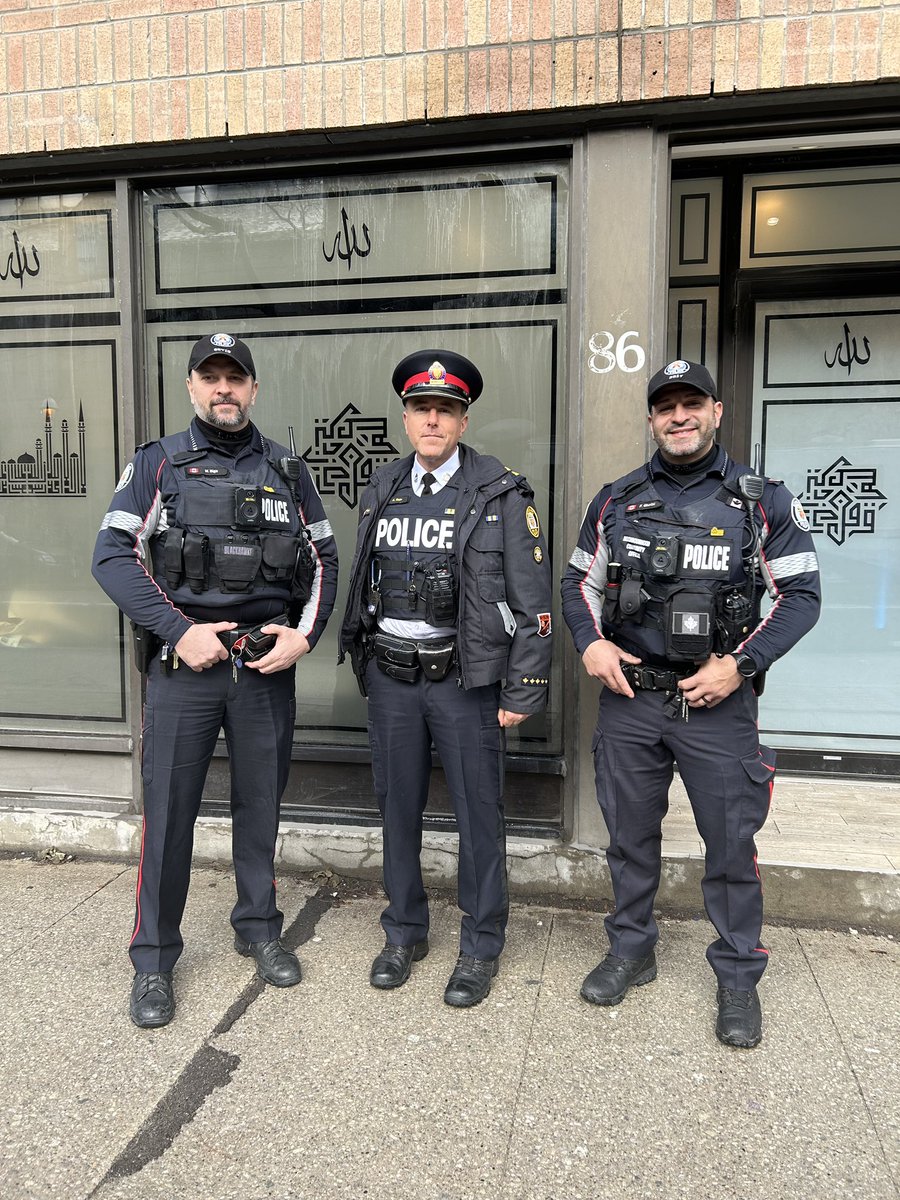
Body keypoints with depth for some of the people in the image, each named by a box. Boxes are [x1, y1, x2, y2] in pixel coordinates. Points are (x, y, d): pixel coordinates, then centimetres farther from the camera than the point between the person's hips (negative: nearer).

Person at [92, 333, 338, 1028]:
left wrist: (304, 634, -5)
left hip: (268, 666, 2)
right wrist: (181, 632, -15)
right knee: (169, 809, 4)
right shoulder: (158, 464, 2)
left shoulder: (287, 470, 8)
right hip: (182, 664, -2)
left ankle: (259, 930, 32)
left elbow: (323, 559, 10)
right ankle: (154, 959, 22)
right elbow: (114, 555, -6)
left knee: (260, 803, 13)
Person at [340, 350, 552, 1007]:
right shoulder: (381, 492, 8)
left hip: (466, 681, -4)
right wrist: (361, 665, 14)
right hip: (391, 680, 4)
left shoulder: (502, 494, -6)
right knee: (398, 809, 13)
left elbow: (533, 600, -7)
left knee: (479, 815, 6)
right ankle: (405, 933, 32)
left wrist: (522, 693, -9)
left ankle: (481, 946, 25)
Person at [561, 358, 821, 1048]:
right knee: (630, 836, 14)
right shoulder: (617, 501, 5)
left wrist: (741, 664, -13)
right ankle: (632, 952, 35)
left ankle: (739, 978, 27)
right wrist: (590, 642, -7)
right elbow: (579, 584, 12)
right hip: (630, 697, 3)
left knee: (732, 844, 6)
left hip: (718, 703, -2)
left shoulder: (764, 501, -1)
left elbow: (801, 595, -2)